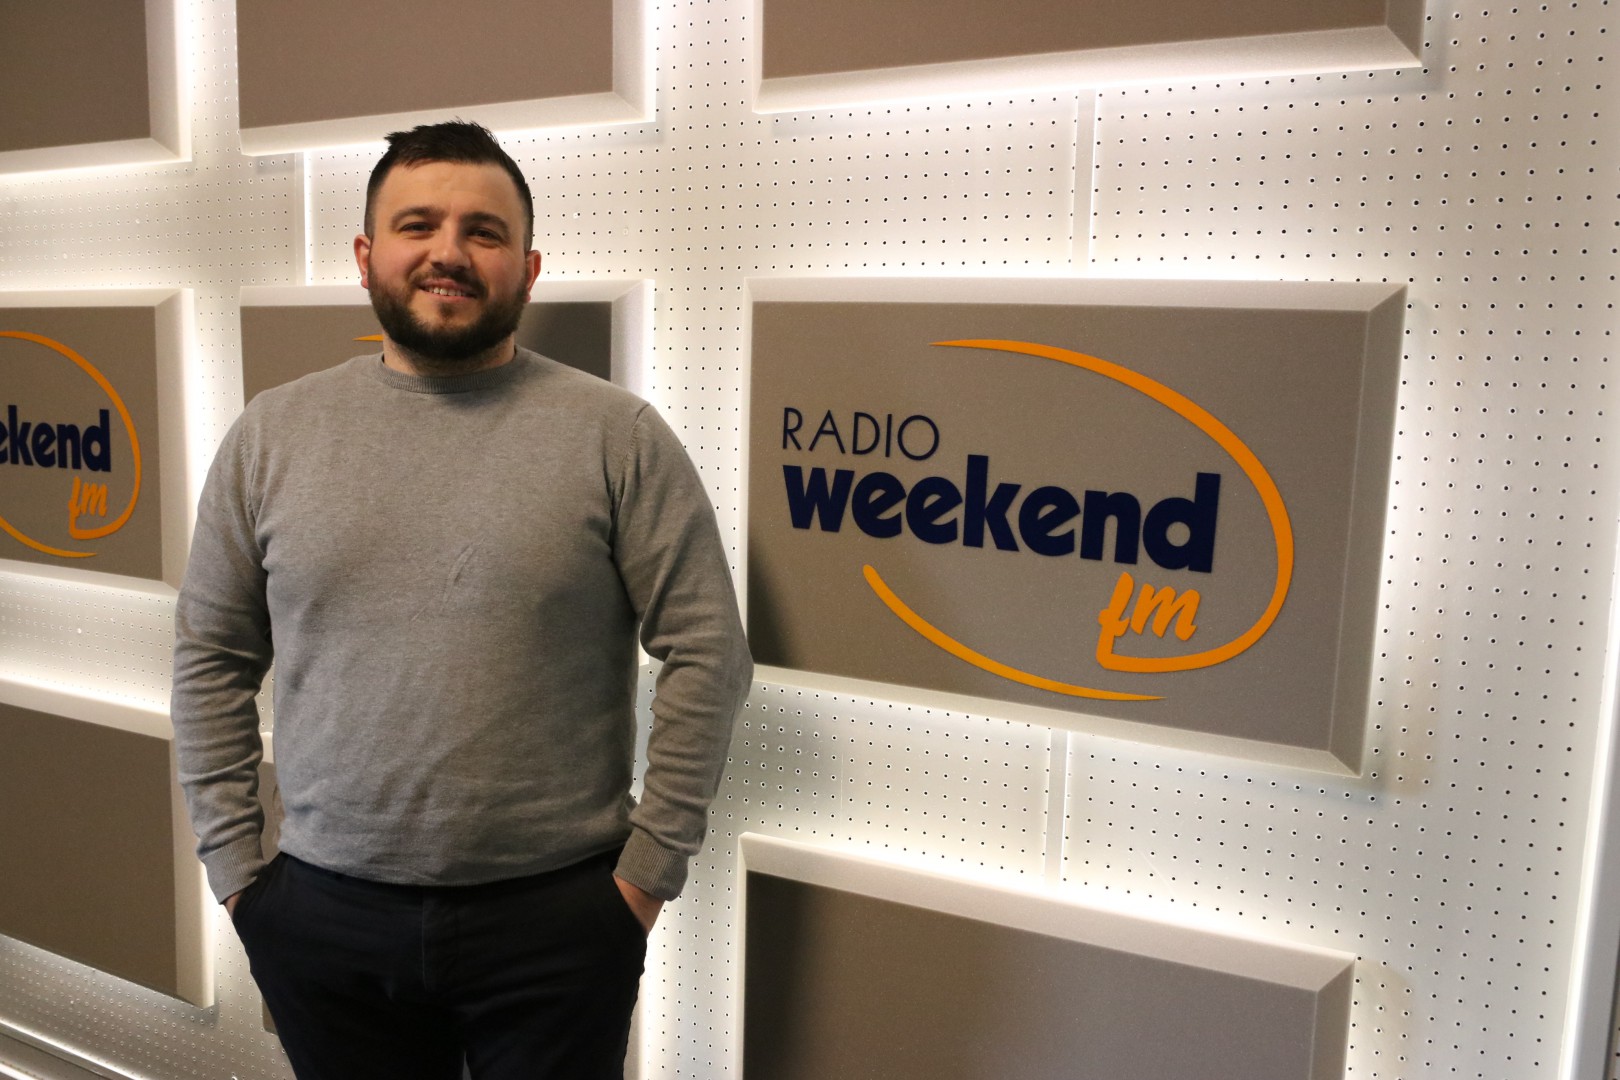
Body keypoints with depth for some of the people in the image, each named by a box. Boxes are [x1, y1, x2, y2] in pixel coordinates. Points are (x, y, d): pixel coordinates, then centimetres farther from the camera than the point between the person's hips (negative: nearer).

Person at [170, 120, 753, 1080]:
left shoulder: (618, 435, -7)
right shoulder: (271, 435, 3)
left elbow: (709, 655, -8)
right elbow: (212, 659, 7)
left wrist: (653, 863, -8)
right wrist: (234, 861, 4)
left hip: (557, 912, -2)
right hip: (322, 915, 3)